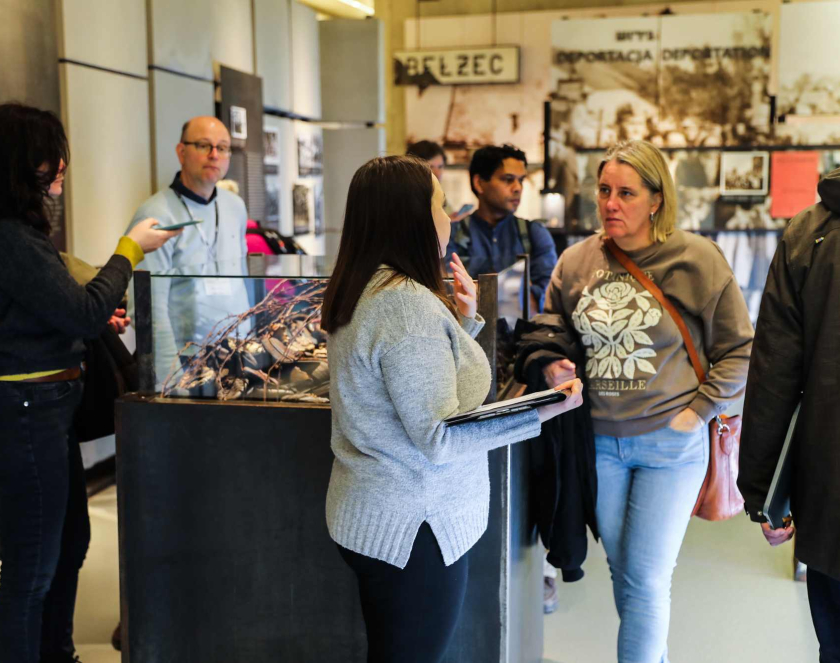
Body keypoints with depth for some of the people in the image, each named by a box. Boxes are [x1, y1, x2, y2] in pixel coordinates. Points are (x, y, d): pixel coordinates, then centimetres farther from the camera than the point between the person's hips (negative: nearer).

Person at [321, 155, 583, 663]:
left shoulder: (365, 291, 9)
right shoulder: (407, 303, -23)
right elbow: (437, 437, -24)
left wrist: (464, 318, 12)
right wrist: (541, 413, -28)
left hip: (373, 519, 10)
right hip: (414, 527, -10)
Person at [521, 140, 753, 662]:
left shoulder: (697, 260, -10)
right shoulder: (576, 261, 1)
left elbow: (738, 347, -3)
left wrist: (699, 411, -9)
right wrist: (551, 364, -6)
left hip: (669, 443, -4)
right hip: (600, 440, 4)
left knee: (647, 579, -1)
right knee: (621, 573, 17)